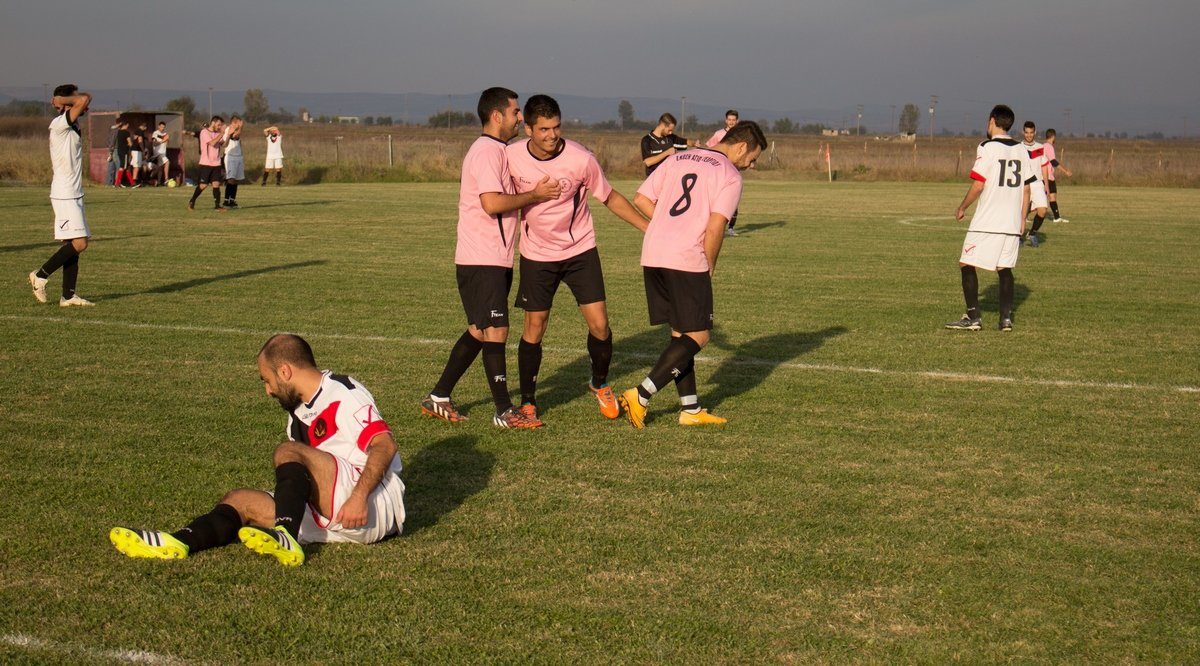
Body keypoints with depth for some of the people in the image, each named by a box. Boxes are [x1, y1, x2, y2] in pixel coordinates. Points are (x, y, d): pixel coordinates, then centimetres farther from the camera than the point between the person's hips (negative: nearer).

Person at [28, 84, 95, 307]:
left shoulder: (73, 126, 15)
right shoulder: (59, 124, -15)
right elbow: (85, 99, -25)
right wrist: (63, 101, -10)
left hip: (74, 195, 9)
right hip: (64, 196, -9)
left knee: (73, 245, 7)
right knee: (79, 243, -14)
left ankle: (68, 295, 7)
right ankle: (41, 276, -3)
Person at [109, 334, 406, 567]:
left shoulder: (343, 394, -4)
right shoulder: (299, 412, 23)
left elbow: (384, 445, -18)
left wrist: (359, 496, -27)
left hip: (374, 505, -8)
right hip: (332, 518, 9)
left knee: (287, 452, -23)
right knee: (240, 500, -1)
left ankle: (286, 539, -43)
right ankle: (178, 543, -26)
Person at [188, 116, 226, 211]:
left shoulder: (218, 133, 12)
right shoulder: (204, 132, -7)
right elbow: (212, 143, -20)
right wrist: (222, 133, -19)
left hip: (216, 164, 5)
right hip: (206, 163, -5)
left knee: (216, 184, -5)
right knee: (203, 185, -2)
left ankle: (217, 205, -5)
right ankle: (192, 202, 16)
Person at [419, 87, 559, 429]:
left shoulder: (497, 150, 19)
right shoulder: (487, 150, -14)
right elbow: (492, 203, -24)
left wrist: (534, 195, 8)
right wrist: (534, 195, -14)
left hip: (495, 259, 10)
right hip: (482, 260, -10)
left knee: (479, 332, 14)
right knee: (495, 331, -6)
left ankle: (438, 397, 21)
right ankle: (504, 411, -1)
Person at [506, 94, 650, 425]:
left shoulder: (580, 159, -17)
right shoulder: (511, 156, -13)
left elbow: (611, 198, -3)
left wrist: (650, 227, -6)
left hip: (580, 251, 0)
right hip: (537, 255, 0)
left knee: (599, 325, -4)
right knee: (534, 328, 1)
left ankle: (600, 384, 23)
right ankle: (527, 403, 17)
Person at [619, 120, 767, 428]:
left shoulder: (677, 159, 18)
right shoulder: (731, 176, -2)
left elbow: (641, 200, 13)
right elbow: (714, 229, -11)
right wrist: (709, 266, 4)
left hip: (652, 255, 8)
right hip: (687, 261, -8)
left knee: (680, 333, 15)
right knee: (697, 336, 2)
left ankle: (691, 409, 17)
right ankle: (641, 395, -6)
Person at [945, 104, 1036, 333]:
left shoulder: (987, 148, -8)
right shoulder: (1021, 150, 10)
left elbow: (978, 185, -12)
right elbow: (1027, 188, 11)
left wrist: (962, 208, 1)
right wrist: (1022, 219, 18)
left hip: (986, 221, -6)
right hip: (1012, 222, 6)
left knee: (967, 265, 2)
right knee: (1004, 268, 12)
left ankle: (973, 317, -2)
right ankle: (1006, 317, 4)